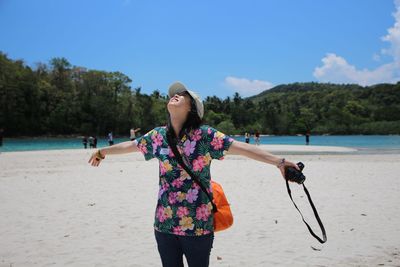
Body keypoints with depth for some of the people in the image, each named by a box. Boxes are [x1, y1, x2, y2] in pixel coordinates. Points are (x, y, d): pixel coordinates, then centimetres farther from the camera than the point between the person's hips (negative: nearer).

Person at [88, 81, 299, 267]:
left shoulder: (205, 135, -11)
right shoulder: (158, 135, 2)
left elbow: (243, 148, -18)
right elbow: (130, 145, 18)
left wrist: (279, 162, -27)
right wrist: (102, 152, 32)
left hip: (197, 225, -3)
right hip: (164, 223, 4)